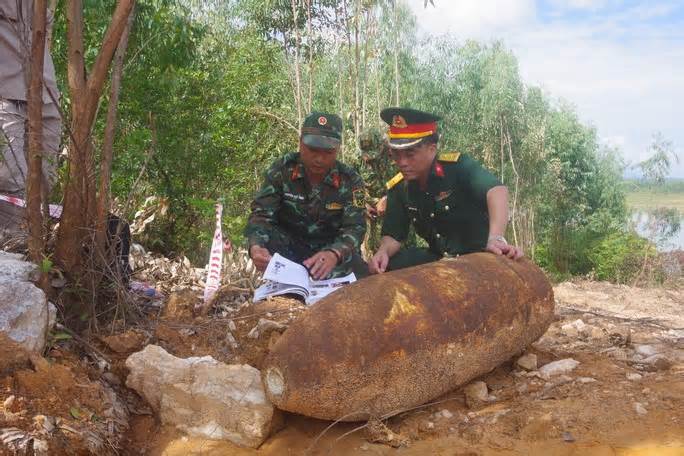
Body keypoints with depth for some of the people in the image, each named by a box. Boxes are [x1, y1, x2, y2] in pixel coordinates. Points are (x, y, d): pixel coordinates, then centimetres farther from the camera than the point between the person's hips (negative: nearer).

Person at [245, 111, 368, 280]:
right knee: (266, 239, -31)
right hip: (288, 246, 0)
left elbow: (355, 227, -21)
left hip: (330, 248, 0)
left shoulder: (350, 180, -13)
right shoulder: (281, 170, -12)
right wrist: (256, 246, -40)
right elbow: (262, 214, -16)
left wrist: (334, 254, -46)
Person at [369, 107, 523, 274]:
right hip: (439, 258, 5)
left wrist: (496, 238, -52)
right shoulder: (398, 188, -2)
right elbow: (393, 235, 2)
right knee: (388, 267, -13)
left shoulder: (458, 166, -20)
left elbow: (496, 190, -37)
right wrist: (383, 251, -23)